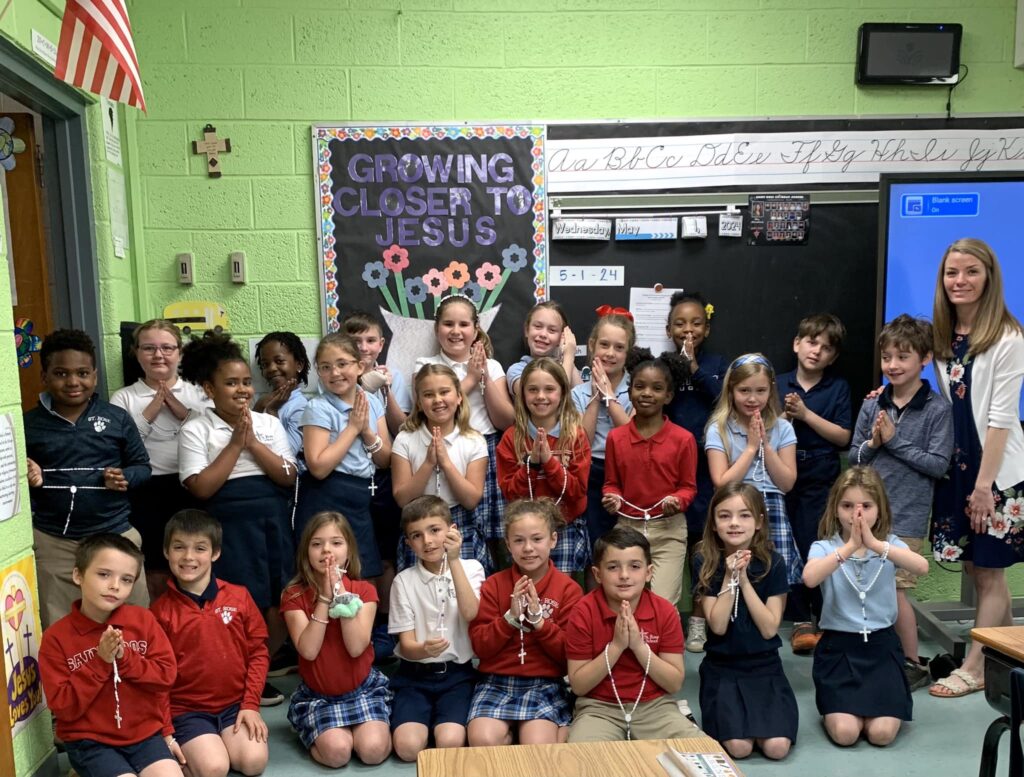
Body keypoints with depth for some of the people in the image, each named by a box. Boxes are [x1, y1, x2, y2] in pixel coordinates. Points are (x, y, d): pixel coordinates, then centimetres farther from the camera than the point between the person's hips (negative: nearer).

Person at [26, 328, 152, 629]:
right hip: (52, 543, 1)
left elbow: (143, 466, 6)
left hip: (115, 535, 0)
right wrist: (29, 480, -12)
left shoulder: (117, 418, -1)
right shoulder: (28, 424, 0)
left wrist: (125, 478, -15)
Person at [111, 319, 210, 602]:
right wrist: (152, 409, -9)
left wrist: (180, 409, -9)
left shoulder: (199, 393, 8)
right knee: (157, 574, 10)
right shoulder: (124, 397, 5)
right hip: (147, 494, -1)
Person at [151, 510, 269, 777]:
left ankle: (216, 744, 12)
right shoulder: (160, 610, -4)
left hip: (236, 703, 2)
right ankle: (191, 750, 8)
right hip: (187, 708, -2)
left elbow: (258, 652, 2)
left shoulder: (239, 597, -1)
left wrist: (251, 704, -6)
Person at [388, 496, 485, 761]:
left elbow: (471, 614, -18)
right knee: (408, 747, -23)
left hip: (458, 672, 0)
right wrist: (424, 650, -28)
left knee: (450, 744, -24)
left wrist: (453, 560, -20)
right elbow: (406, 645, -4)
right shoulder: (404, 581, -1)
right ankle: (426, 714, 7)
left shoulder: (470, 568, 0)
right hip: (416, 673, 0)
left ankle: (441, 720, 7)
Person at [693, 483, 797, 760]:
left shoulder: (773, 563, -6)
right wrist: (729, 578, -19)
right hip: (722, 667, -1)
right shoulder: (705, 562, -8)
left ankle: (757, 714, 13)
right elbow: (718, 626, -13)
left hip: (765, 666, 1)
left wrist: (744, 580, -18)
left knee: (777, 747, -17)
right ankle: (723, 716, 13)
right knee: (739, 747, -19)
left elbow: (769, 629, -12)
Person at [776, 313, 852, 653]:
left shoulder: (838, 387, 1)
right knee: (789, 548, 6)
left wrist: (805, 414, -12)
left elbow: (843, 436, -5)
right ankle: (800, 619, 18)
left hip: (821, 480, -2)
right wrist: (783, 417, -13)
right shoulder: (777, 384, 5)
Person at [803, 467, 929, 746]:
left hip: (882, 643, 2)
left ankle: (874, 701, 22)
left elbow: (921, 567, -22)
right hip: (838, 645, -1)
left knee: (882, 733, -11)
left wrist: (875, 543, -35)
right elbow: (810, 578, -28)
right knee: (845, 732, -14)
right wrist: (850, 546, -35)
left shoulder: (890, 544, 0)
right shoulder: (824, 547, -6)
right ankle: (837, 703, 19)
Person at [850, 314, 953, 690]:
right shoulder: (872, 406, 4)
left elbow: (938, 464, -11)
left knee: (893, 590, -1)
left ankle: (913, 664, 19)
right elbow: (853, 456, 9)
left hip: (906, 516, -4)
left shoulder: (937, 409, -7)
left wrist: (895, 441, -15)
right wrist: (872, 444, -11)